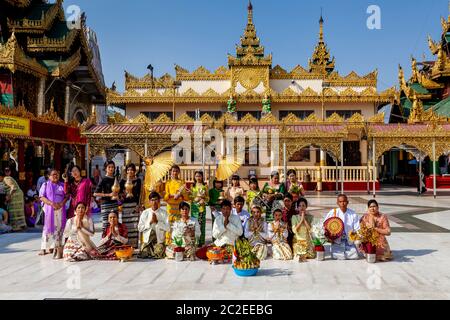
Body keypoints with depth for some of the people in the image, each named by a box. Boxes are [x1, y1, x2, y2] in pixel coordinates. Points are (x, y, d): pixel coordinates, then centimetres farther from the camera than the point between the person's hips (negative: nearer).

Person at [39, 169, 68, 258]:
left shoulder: (62, 185, 15)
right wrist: (52, 203, -16)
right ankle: (44, 247, 9)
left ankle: (58, 248, -2)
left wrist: (61, 203, -11)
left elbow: (67, 196, 9)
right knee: (48, 227, 0)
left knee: (59, 227, -2)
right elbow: (42, 197, -2)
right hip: (49, 209, -1)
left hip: (60, 209, 1)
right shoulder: (45, 185, 8)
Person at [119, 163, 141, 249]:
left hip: (134, 204, -1)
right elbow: (120, 193, 7)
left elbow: (138, 194, 1)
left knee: (134, 224, -4)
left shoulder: (138, 181, 6)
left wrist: (137, 205, -7)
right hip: (125, 205, 1)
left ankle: (134, 244, 2)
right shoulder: (123, 181, 10)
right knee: (125, 224, 1)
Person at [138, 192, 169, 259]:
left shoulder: (163, 213, 2)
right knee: (143, 256, -15)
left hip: (159, 241, -1)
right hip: (147, 241, 2)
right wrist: (150, 222, -12)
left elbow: (168, 228, -7)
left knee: (158, 257, -21)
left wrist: (157, 222, -16)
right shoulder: (145, 213, 6)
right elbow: (140, 228, 0)